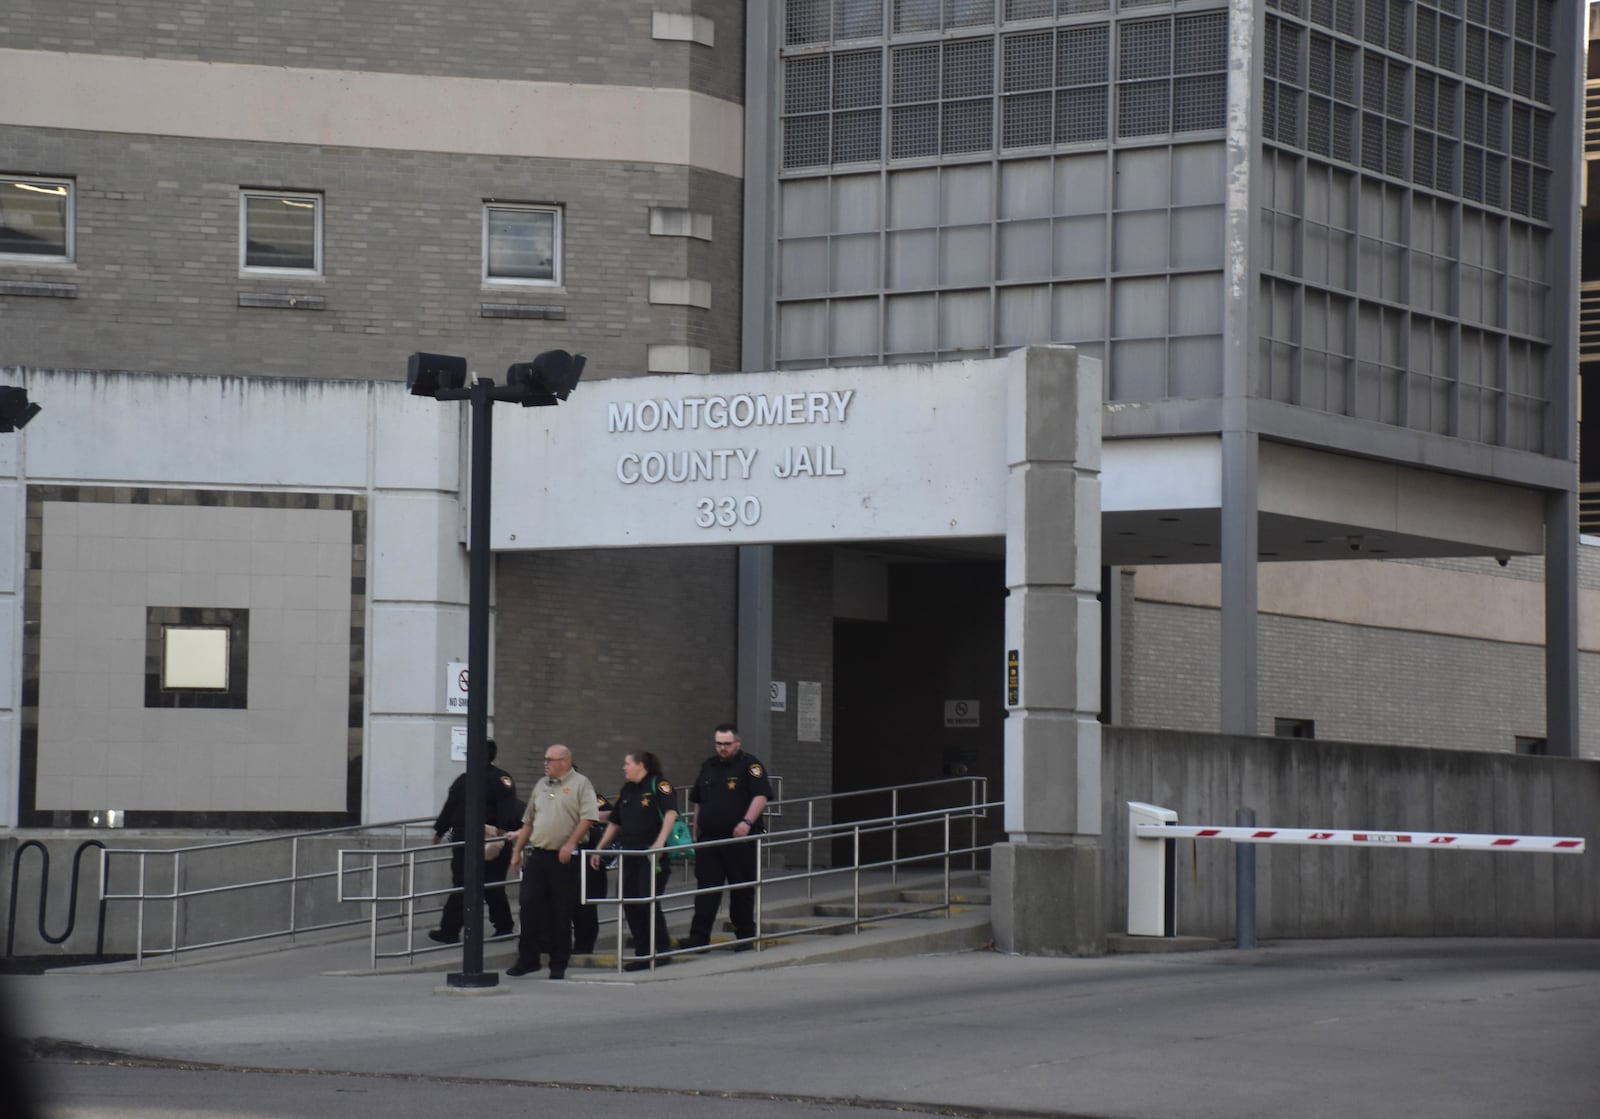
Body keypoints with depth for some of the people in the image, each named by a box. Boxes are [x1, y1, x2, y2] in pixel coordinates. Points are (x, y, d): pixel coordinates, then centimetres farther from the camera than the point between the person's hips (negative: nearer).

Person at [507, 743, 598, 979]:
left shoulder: (580, 784, -3)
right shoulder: (541, 785, 16)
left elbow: (588, 817, -14)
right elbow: (528, 822, 22)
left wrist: (571, 844, -22)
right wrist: (517, 851, 18)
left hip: (563, 858, -6)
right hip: (538, 855, 6)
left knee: (562, 913, 0)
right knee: (529, 907, 2)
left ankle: (559, 964, 9)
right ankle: (527, 958, 10)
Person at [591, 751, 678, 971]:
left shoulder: (658, 785, -6)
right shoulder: (626, 791, 17)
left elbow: (671, 813, -18)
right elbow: (614, 823, 23)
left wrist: (660, 842, -30)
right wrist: (599, 849, 20)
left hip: (652, 854, -7)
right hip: (629, 854, 7)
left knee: (648, 902, -10)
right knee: (630, 904, 3)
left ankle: (663, 950, 5)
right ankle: (642, 954, 11)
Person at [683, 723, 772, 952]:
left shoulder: (750, 765, -4)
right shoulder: (709, 766, 14)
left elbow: (761, 796, -15)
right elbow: (698, 802, 21)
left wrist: (747, 822, -28)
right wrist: (696, 833, 18)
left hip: (740, 839, -5)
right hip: (709, 838, 5)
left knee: (742, 890, 4)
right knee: (706, 890, -1)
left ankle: (745, 937, 13)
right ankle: (698, 938, -3)